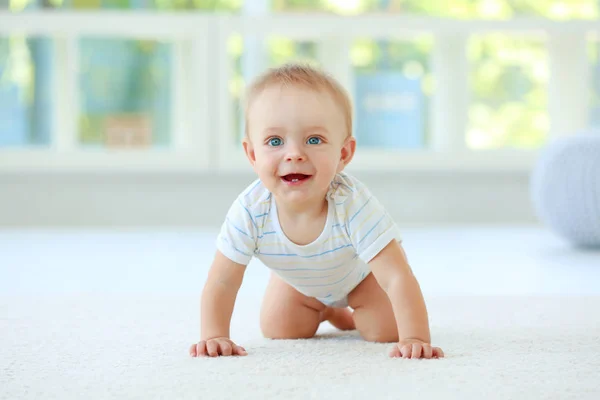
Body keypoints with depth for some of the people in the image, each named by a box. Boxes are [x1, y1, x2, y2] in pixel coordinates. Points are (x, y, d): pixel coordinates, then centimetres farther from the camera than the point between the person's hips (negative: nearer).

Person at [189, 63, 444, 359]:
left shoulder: (352, 204, -47)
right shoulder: (249, 211, -38)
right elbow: (221, 282, -28)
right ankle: (328, 311, 31)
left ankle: (354, 311, 23)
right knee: (278, 330, -1)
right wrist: (214, 337, -39)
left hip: (360, 272, -2)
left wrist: (415, 339, -57)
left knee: (386, 331, -13)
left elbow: (397, 278, -48)